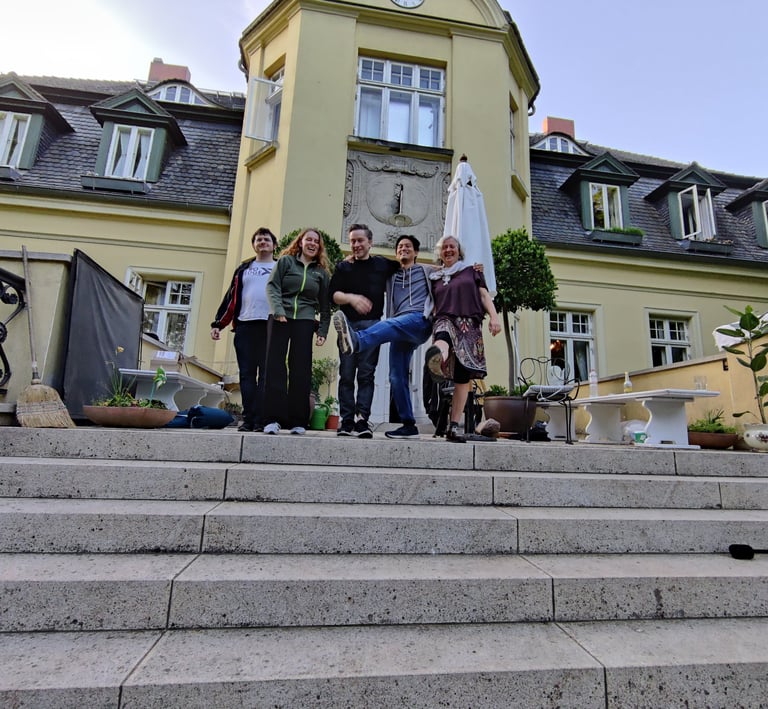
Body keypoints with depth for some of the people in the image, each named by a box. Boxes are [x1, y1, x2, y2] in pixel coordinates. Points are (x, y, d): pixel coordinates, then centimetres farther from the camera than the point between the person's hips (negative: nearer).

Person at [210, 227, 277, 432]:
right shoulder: (243, 269, 21)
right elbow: (231, 297, 17)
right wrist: (218, 323, 8)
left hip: (271, 327, -2)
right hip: (245, 326, 3)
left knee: (266, 375, -4)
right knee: (247, 375, 1)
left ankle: (260, 420, -3)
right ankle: (248, 419, 5)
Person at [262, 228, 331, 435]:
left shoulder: (322, 272, 14)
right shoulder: (285, 261, 10)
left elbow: (325, 305, 12)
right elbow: (272, 286, 0)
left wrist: (323, 330, 3)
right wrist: (278, 310, -16)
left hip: (305, 321, 1)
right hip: (280, 318, -1)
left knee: (301, 369, -3)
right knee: (275, 365, -6)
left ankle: (297, 420, 3)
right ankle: (273, 418, -3)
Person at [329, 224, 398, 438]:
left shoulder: (383, 264, 13)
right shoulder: (343, 267, 13)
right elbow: (334, 294, 2)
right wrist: (351, 298, -17)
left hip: (372, 324, 0)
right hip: (348, 324, 1)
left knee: (366, 374, -5)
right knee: (346, 375, 0)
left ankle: (362, 420, -6)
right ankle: (346, 421, 4)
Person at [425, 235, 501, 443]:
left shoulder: (471, 270, 21)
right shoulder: (435, 277, 23)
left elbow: (484, 294, 13)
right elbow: (431, 305, 23)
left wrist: (494, 317, -2)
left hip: (470, 325, 1)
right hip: (445, 320, -1)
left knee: (463, 378, -4)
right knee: (443, 338, -41)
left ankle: (454, 426, -1)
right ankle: (438, 359, -78)